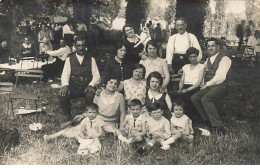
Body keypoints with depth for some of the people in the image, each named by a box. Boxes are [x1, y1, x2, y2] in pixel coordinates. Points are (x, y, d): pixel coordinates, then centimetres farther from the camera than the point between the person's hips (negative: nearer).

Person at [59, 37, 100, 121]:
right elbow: (65, 74, 0)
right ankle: (68, 117, -6)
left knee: (90, 95, -35)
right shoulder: (69, 59, 11)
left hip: (87, 87, -1)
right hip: (73, 87, 1)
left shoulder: (91, 59, 10)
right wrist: (65, 85, -21)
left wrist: (91, 85, -17)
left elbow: (96, 75, 4)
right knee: (63, 95, -30)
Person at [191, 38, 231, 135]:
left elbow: (220, 77, -15)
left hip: (220, 87, -7)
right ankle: (207, 121, -8)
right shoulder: (208, 60, 19)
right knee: (194, 98, -15)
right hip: (208, 87, 7)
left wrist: (207, 84, -10)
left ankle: (218, 126, -27)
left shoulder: (224, 59, -5)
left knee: (205, 99, -32)